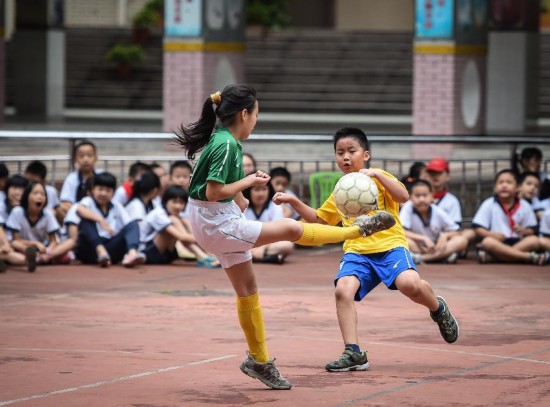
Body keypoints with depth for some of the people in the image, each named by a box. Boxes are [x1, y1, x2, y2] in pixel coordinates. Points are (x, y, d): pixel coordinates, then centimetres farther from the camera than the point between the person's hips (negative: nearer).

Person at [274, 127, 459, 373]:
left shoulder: (380, 178, 6)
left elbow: (403, 196, -12)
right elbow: (318, 219, 32)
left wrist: (377, 175, -20)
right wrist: (294, 202, 19)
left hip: (390, 246, -4)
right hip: (357, 252, 4)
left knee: (409, 284, -30)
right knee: (343, 290, -24)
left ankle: (438, 309, 4)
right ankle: (353, 353, -19)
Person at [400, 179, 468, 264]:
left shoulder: (438, 212, -4)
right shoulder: (408, 208, -12)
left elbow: (456, 233, 4)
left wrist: (445, 235, -18)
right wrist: (423, 238, -28)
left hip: (436, 248, 4)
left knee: (462, 240, -20)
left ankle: (418, 258, -32)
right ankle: (443, 256, -31)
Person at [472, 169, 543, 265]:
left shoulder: (525, 206, 5)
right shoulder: (489, 205, 0)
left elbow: (532, 230, 8)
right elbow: (478, 229, -2)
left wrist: (524, 231, -15)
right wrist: (491, 234, -22)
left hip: (517, 243, 2)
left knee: (534, 240, -27)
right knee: (487, 242, -35)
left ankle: (490, 257, -34)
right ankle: (531, 257, -39)